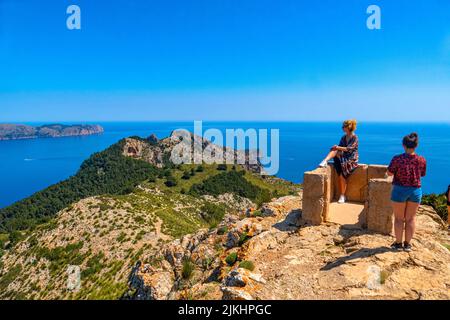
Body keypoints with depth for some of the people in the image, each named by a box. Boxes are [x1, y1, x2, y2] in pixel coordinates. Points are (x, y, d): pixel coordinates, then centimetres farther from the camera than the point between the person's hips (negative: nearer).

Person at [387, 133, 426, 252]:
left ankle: (398, 243, 18)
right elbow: (422, 174, 6)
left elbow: (389, 173, -9)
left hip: (400, 190, -3)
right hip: (416, 190, 3)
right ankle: (407, 244, 22)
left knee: (399, 218, 10)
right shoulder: (422, 160, -7)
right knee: (411, 218, 14)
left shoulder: (397, 159, -18)